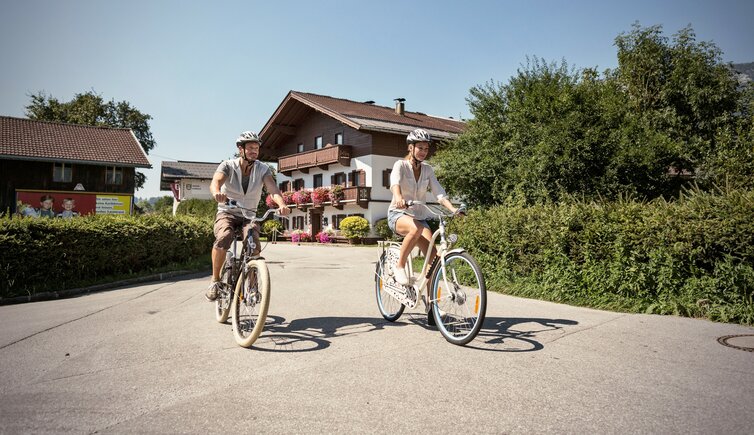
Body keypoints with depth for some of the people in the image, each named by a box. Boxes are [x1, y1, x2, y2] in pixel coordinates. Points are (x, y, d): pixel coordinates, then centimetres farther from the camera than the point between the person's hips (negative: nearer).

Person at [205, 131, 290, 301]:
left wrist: (281, 204, -46)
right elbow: (215, 182, -30)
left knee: (254, 242, -26)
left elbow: (272, 188, -24)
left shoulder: (263, 169, -7)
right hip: (227, 213, -1)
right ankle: (215, 281, -15)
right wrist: (217, 193, -56)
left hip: (249, 215, 2)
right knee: (223, 237, -32)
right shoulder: (228, 166, -11)